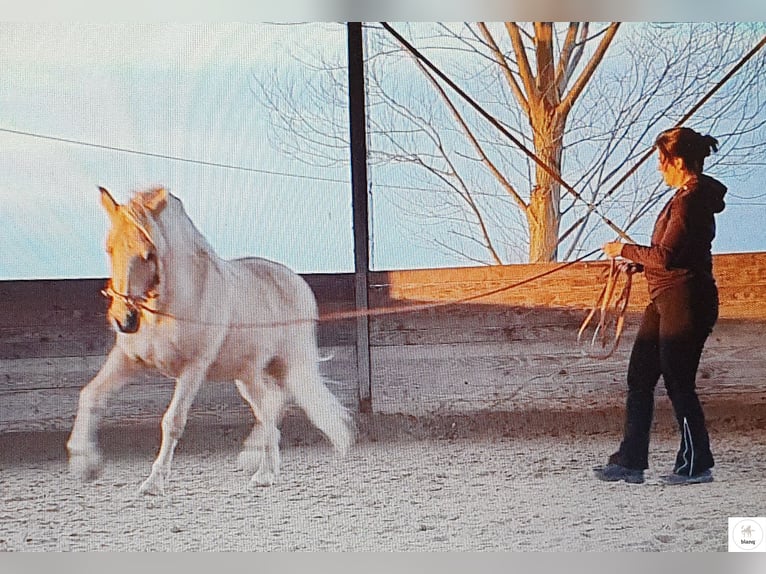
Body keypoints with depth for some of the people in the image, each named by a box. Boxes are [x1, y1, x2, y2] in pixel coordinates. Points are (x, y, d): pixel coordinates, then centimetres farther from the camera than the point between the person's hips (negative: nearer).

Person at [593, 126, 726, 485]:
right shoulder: (690, 197, 14)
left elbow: (666, 256, -21)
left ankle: (696, 465, 9)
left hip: (685, 303, -11)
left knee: (678, 384, -2)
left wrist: (624, 250, -9)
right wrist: (636, 261, 13)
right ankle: (630, 461, 12)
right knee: (639, 379, 9)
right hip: (665, 301, 11)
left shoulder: (690, 200, -17)